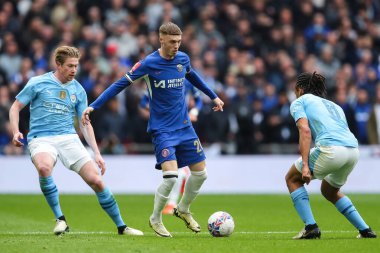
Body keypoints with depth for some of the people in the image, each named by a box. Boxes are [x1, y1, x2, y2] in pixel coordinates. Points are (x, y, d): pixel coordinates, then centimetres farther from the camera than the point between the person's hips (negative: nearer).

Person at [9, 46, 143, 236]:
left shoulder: (78, 90, 10)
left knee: (96, 180, -9)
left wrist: (97, 153, 7)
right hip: (41, 139, -3)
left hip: (69, 139, 3)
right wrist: (16, 132, -11)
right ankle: (60, 219, -21)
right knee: (44, 167, -38)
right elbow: (15, 107, 6)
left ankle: (121, 226, 8)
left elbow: (85, 124, 15)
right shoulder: (38, 83, 0)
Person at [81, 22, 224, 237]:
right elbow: (121, 84, -11)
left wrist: (213, 96, 34)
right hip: (162, 129, -6)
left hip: (184, 127, 6)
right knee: (171, 176, -20)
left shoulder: (183, 58, 2)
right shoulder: (149, 63, -14)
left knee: (200, 173, 6)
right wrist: (93, 106, -17)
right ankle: (156, 220, 3)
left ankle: (184, 210, 32)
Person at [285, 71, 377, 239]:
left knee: (292, 179, 18)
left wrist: (305, 165, -10)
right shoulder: (333, 105, 34)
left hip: (331, 149, -7)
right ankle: (365, 230, 22)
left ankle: (310, 227, 5)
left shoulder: (299, 101, 16)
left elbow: (305, 130, -2)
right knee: (329, 190, 32)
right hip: (353, 150, 7)